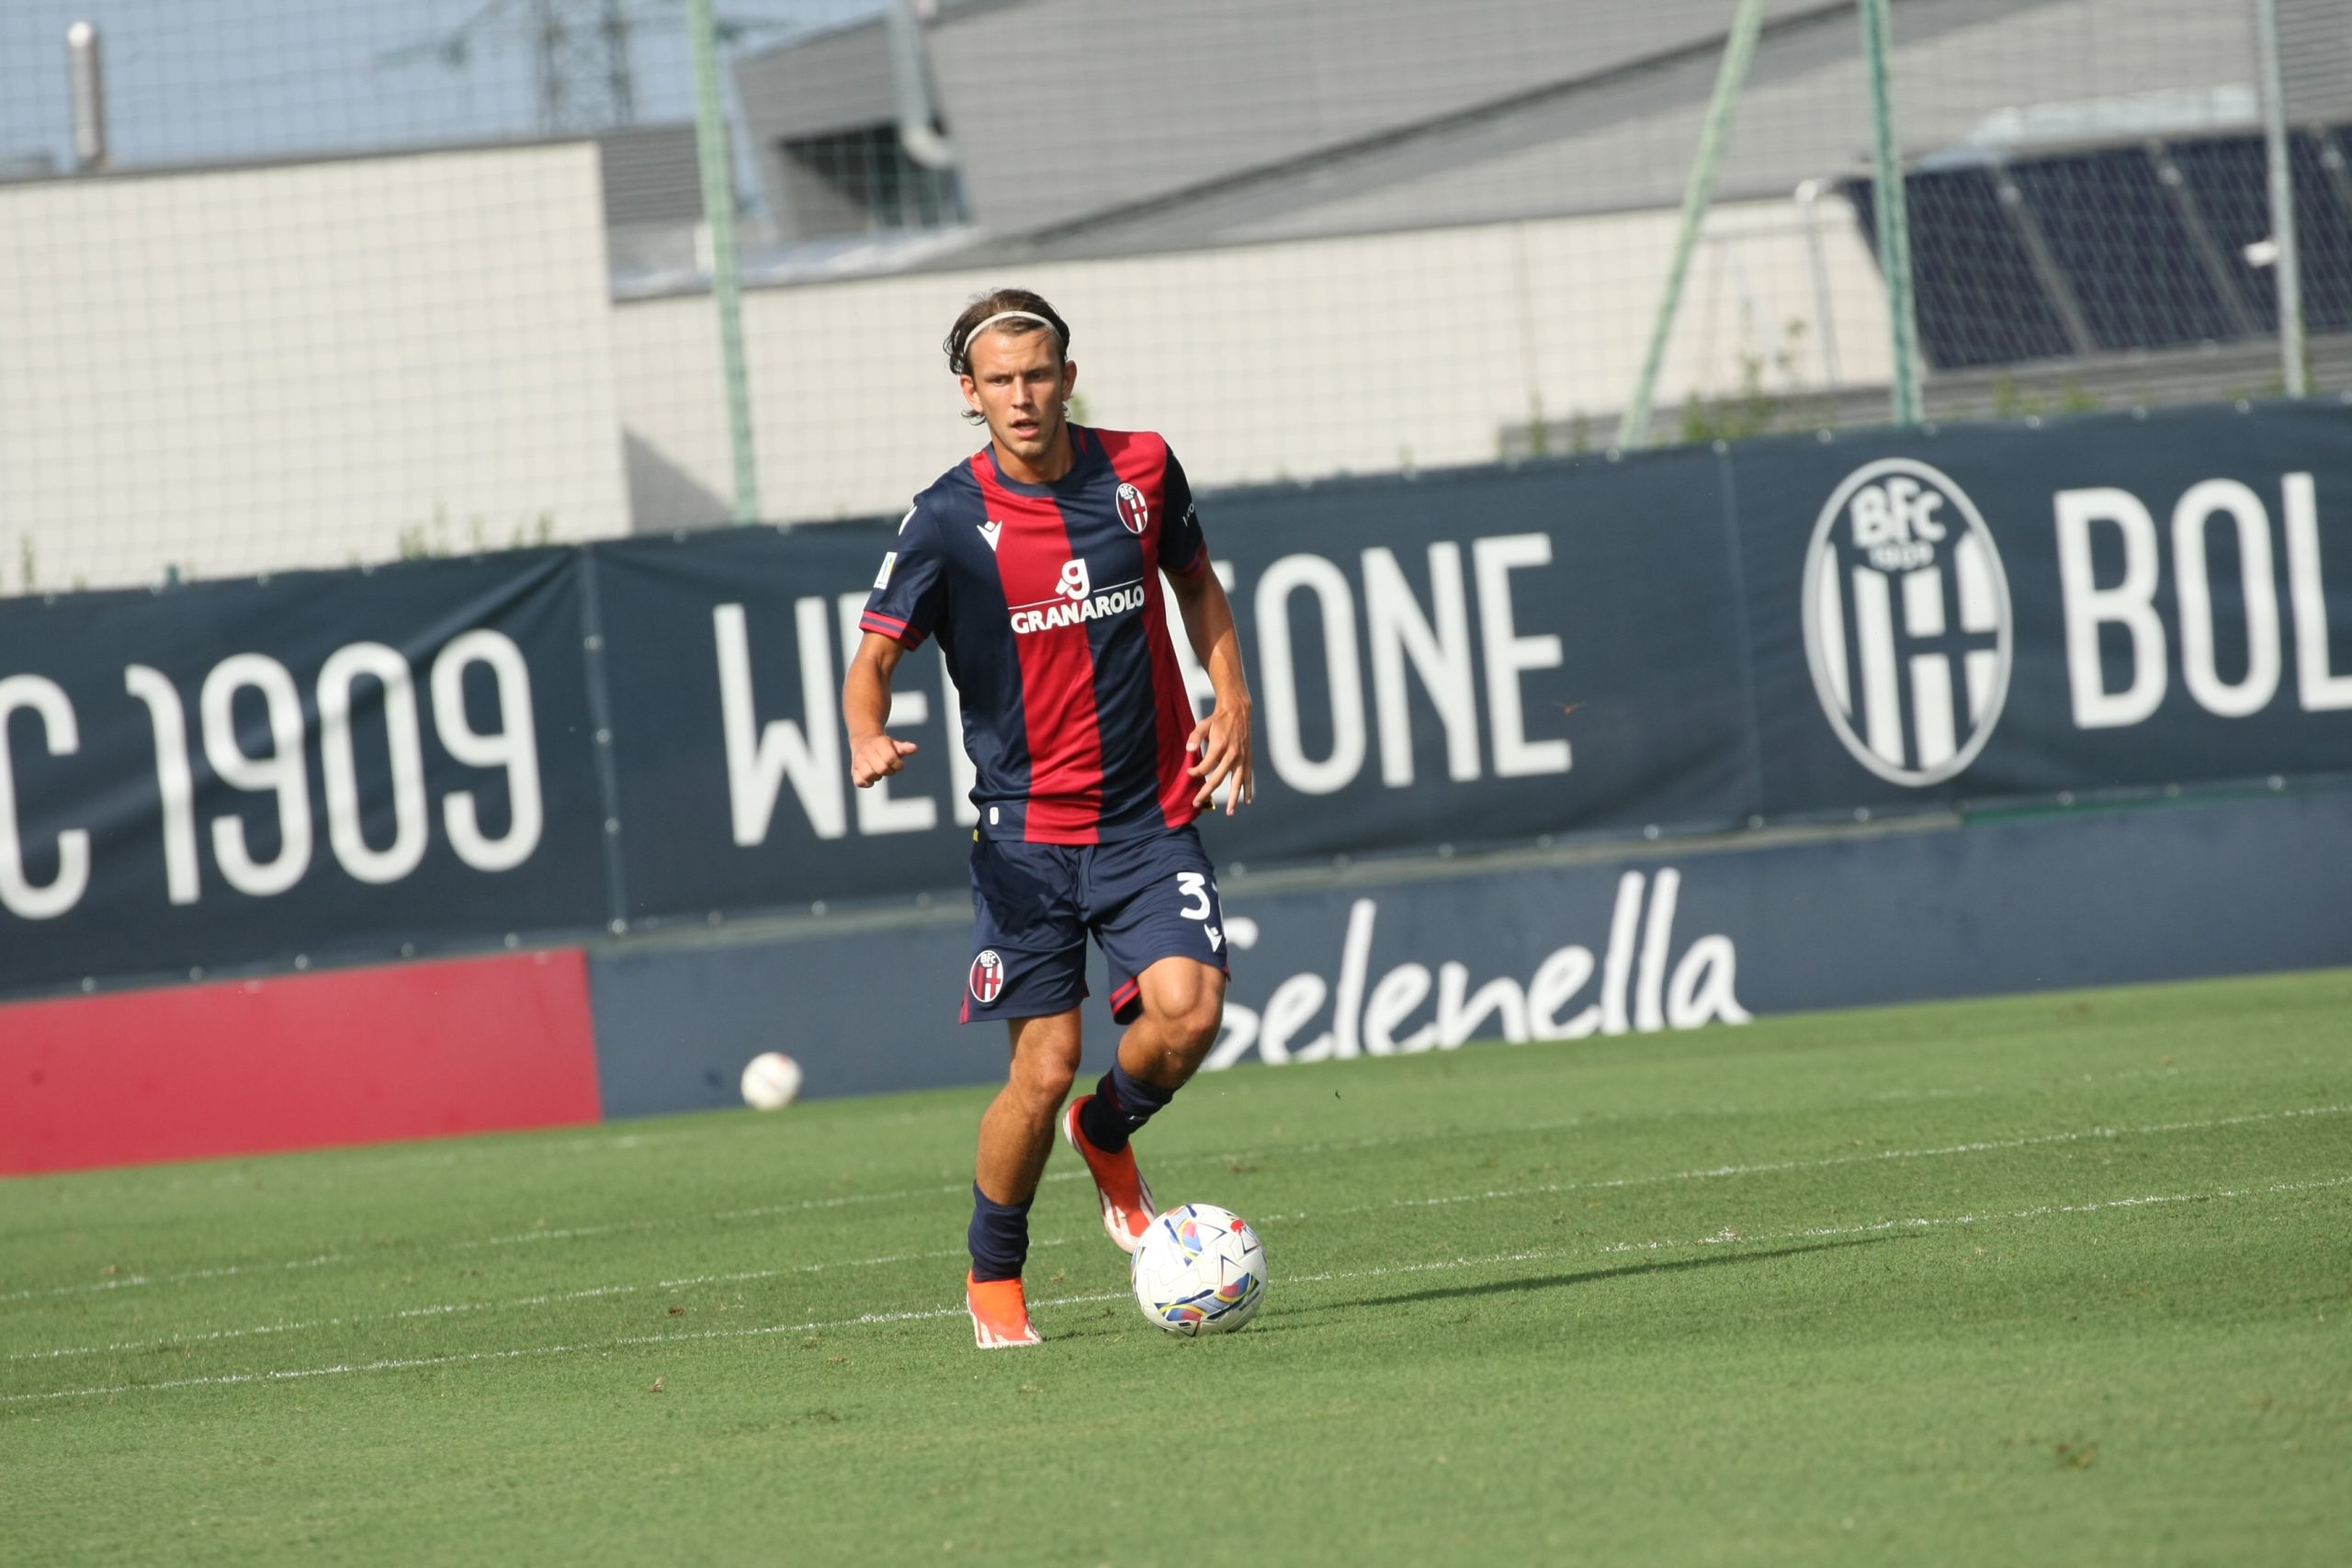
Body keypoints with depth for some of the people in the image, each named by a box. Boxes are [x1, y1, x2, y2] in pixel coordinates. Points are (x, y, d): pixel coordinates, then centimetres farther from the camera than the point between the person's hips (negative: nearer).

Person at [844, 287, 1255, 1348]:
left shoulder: (1140, 470, 1)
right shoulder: (949, 519, -8)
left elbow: (1196, 582, 19)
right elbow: (874, 656, -6)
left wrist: (1232, 701, 6)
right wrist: (868, 736, -28)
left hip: (1150, 813, 2)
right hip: (1026, 830, -2)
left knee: (1187, 1010, -18)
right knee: (1044, 1065, -7)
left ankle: (1107, 1136, 17)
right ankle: (993, 1278, 17)